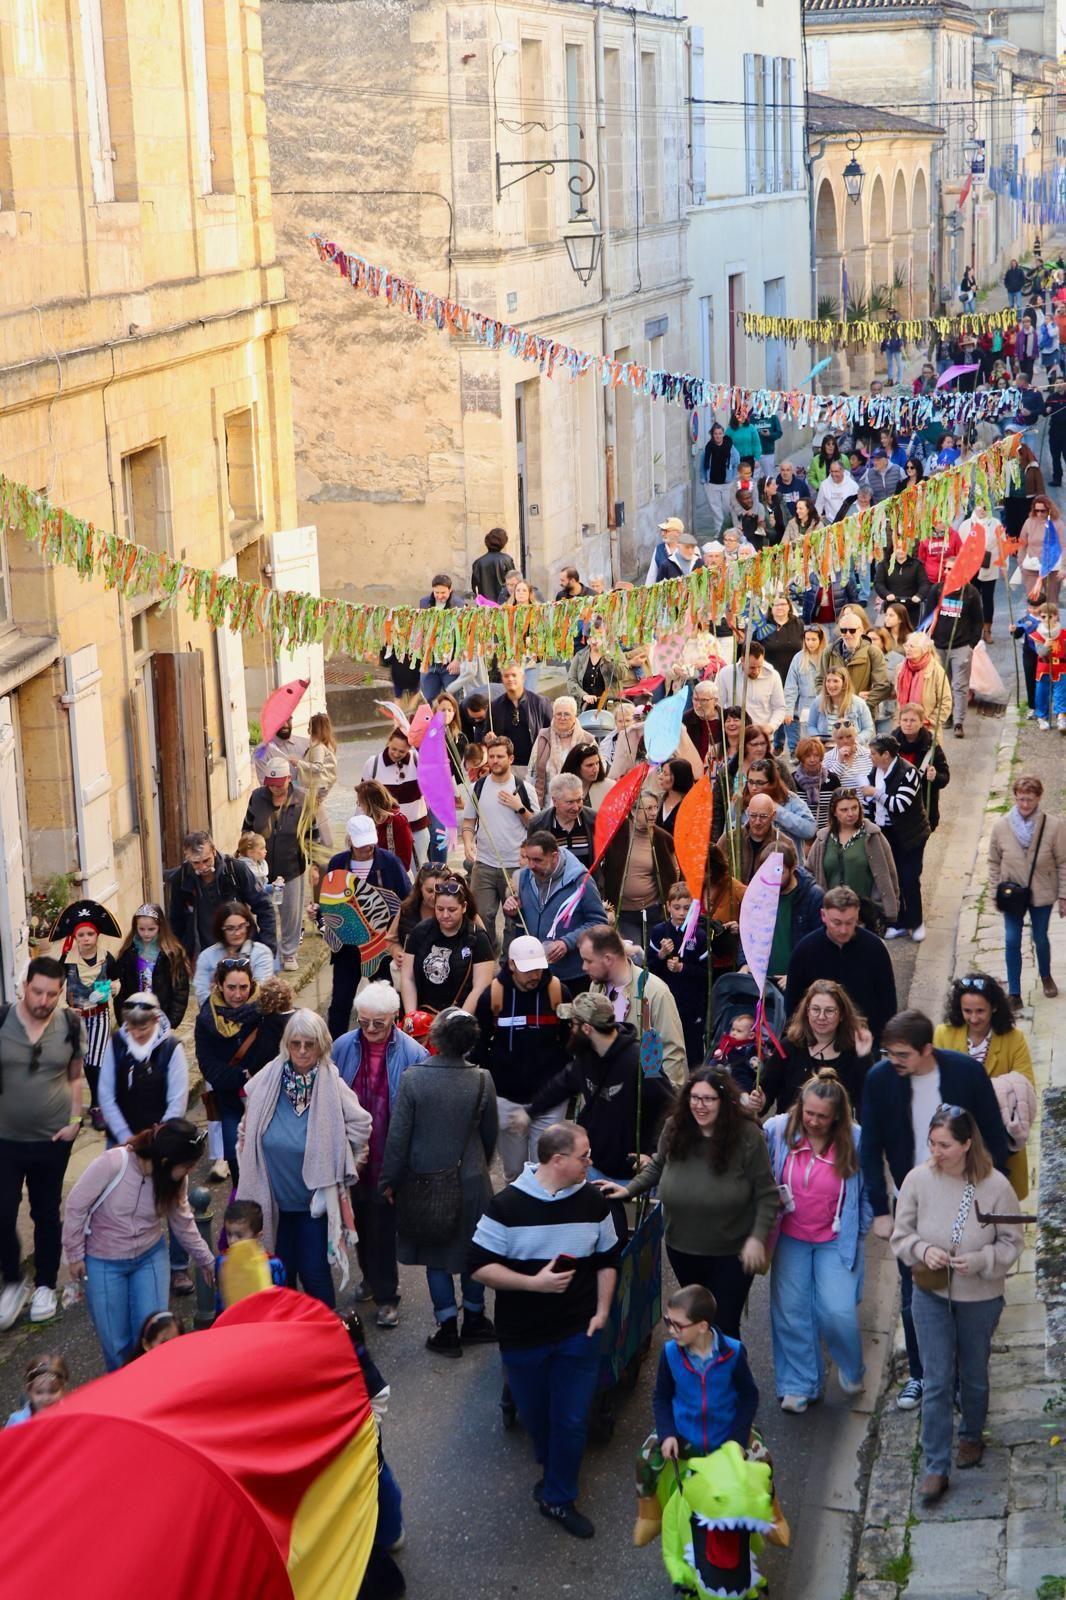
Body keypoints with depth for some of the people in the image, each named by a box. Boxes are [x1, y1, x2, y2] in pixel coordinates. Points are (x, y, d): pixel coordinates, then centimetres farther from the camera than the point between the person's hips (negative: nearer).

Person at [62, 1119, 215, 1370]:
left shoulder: (176, 1179, -15)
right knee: (116, 1341, 4)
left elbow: (182, 1223, 3)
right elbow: (76, 1206, -18)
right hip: (104, 1263, -3)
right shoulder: (111, 1164, -31)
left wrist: (206, 1260, 11)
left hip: (150, 1256, 3)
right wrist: (75, 1255, -9)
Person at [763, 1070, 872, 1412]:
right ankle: (800, 1385, 22)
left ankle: (851, 1369, 23)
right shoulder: (777, 1130, -12)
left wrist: (858, 1232, -1)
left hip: (836, 1241, -2)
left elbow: (868, 1191, -2)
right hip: (791, 1239, 2)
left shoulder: (855, 1140, -14)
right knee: (791, 1311, 5)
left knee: (839, 1312, -8)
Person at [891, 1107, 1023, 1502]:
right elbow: (901, 1235, -2)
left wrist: (980, 1260, -24)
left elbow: (1012, 1242, -7)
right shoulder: (918, 1179, -14)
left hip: (981, 1298, 0)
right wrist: (923, 1250, -22)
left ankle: (971, 1436, 45)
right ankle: (936, 1467, 7)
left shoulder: (995, 1186, -18)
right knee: (936, 1381, 0)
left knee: (974, 1376, 18)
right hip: (931, 1295, 0)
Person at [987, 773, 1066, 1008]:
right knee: (1012, 941, 2)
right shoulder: (1001, 826, -13)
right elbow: (994, 862, -1)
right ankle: (1014, 994, 14)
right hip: (1012, 893, 1)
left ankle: (1045, 976, 47)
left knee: (1040, 938, 18)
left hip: (1041, 893, 0)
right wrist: (995, 893, 0)